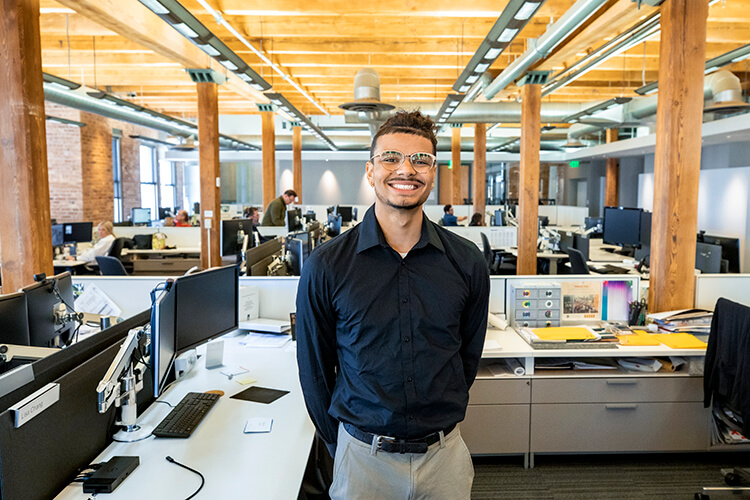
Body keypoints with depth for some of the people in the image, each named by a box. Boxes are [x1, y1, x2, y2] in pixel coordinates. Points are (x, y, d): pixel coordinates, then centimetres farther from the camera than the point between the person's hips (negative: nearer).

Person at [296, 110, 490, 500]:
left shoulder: (467, 262, -7)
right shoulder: (326, 266, -12)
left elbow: (469, 355, 6)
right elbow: (314, 368, -2)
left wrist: (441, 420, 7)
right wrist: (340, 446, 3)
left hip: (445, 453, 2)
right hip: (362, 457, -1)